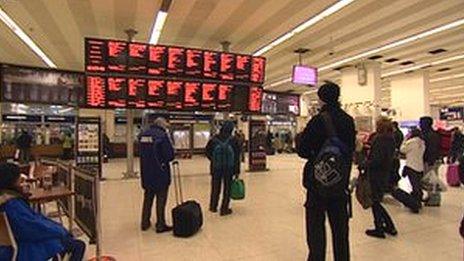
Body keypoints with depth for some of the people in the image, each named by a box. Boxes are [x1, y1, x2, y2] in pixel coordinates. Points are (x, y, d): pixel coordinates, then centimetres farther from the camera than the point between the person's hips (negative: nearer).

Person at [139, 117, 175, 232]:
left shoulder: (142, 135, 6)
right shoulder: (162, 135, -16)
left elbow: (142, 153, 14)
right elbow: (170, 155, -18)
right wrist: (164, 160, 1)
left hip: (146, 173, 7)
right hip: (160, 173, -6)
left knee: (148, 198, 20)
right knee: (161, 200, 6)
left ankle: (145, 223, 30)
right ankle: (160, 226, 13)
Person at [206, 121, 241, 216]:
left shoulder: (214, 139, -3)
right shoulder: (233, 140, -8)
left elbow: (208, 152, 2)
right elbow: (237, 156, -6)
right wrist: (237, 171, -1)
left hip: (216, 168, 2)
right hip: (229, 168, -2)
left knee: (215, 187, 16)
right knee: (227, 188, 9)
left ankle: (213, 207, 28)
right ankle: (224, 209, 14)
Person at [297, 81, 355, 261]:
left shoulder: (318, 120, -14)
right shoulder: (348, 120, 3)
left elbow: (302, 150, -12)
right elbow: (351, 148, 13)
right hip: (341, 180, 6)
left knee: (316, 226, 6)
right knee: (340, 226, 17)